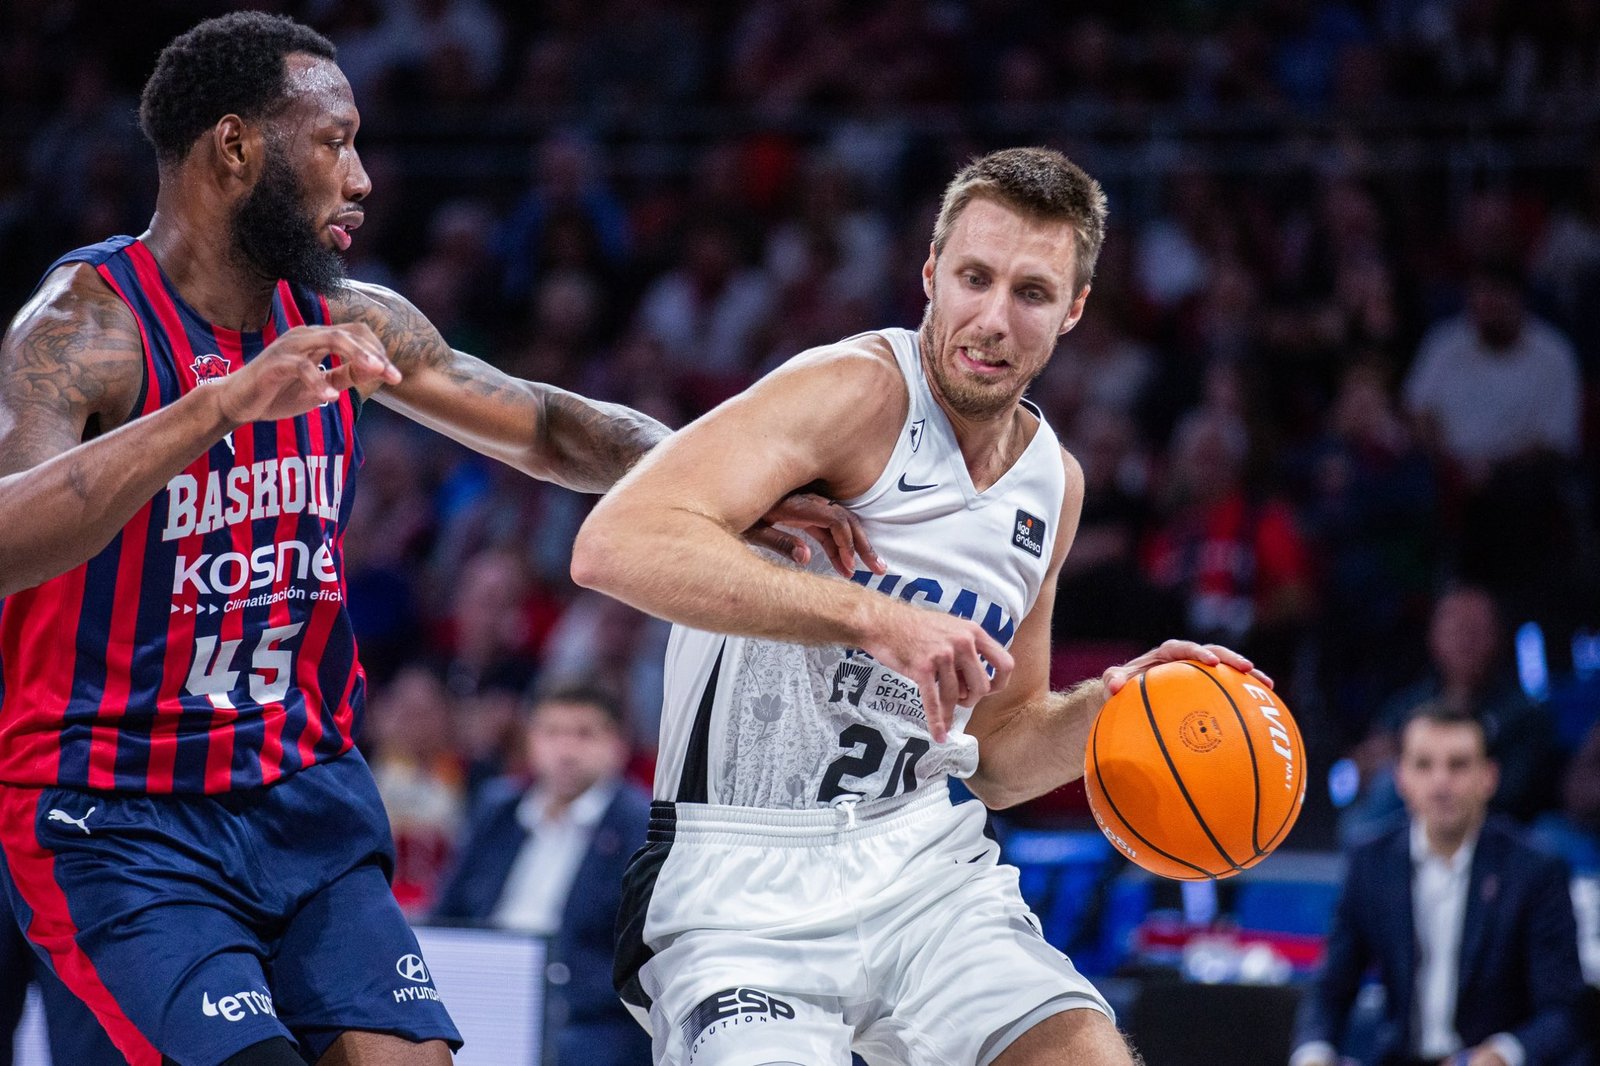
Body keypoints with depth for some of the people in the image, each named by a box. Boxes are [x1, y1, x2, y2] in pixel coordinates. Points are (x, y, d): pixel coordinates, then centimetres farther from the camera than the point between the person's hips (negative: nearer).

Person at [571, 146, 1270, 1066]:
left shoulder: (1053, 482, 11)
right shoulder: (857, 390, -13)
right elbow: (616, 544, -30)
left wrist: (1110, 705, 2)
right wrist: (873, 616, -34)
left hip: (925, 867, 6)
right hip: (746, 890, -6)